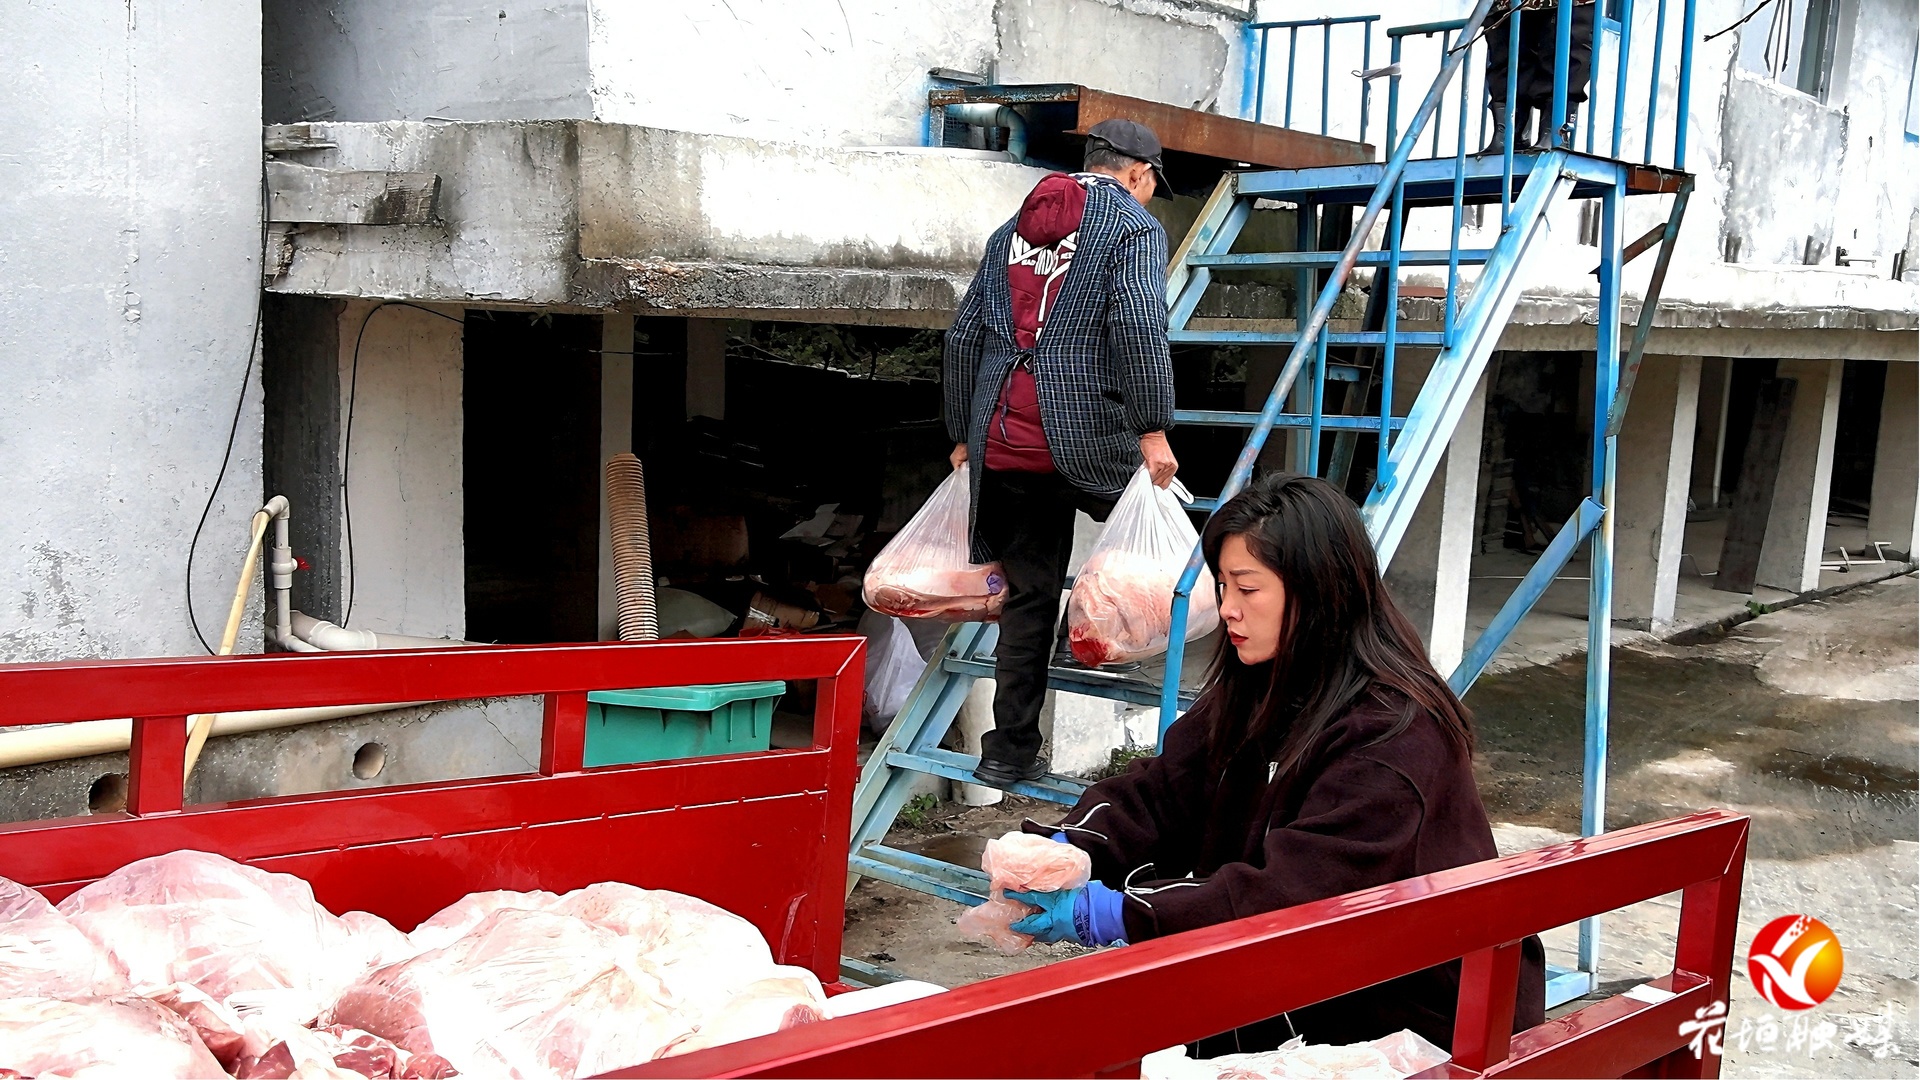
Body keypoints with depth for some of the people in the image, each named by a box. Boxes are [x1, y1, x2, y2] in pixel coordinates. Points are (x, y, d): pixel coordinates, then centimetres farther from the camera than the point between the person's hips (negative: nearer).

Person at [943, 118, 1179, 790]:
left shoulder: (1013, 229, 23)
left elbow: (963, 337, 21)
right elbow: (1139, 325, -14)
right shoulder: (1134, 224, 3)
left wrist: (964, 434, 28)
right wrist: (1153, 430, -14)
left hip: (1001, 447, 6)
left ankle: (1010, 752, 15)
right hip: (1086, 438, -6)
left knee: (1030, 595, 13)